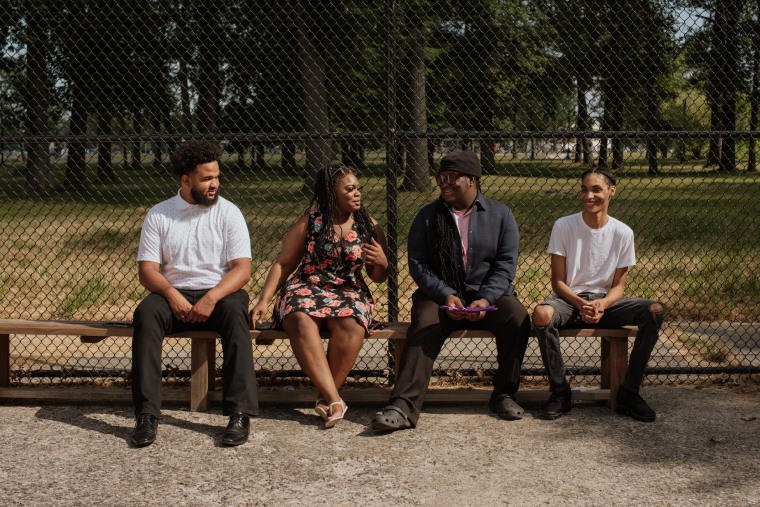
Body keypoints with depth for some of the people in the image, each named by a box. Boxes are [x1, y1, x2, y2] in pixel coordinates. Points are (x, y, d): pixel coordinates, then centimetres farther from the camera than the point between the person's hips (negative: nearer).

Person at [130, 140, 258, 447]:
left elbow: (242, 269, -7)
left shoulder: (229, 213, 2)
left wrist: (212, 298, -24)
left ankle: (240, 414, -36)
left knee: (235, 311, -35)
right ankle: (146, 414, -29)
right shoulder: (159, 215, 6)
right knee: (146, 313, -30)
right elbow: (147, 269, 1)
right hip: (174, 295, 1)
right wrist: (171, 294, -20)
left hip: (219, 292, -1)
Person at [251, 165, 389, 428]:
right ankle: (334, 399, -38)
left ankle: (324, 396, -21)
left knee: (351, 326, -35)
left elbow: (377, 277, 13)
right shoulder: (308, 222, 2)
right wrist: (264, 301, -6)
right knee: (301, 320, -36)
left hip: (349, 291, 1)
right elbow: (283, 264, 5)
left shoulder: (369, 226, 7)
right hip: (306, 288, -1)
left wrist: (382, 263, -11)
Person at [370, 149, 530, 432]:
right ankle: (404, 406, -37)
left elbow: (506, 264, -1)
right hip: (441, 295, 0)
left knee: (517, 317, -28)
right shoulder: (428, 217, 7)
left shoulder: (500, 215, 6)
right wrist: (446, 296, -17)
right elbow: (417, 264, -1)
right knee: (424, 324, -31)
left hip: (489, 295, 1)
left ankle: (504, 394, -8)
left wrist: (485, 299, -18)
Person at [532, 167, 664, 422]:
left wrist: (602, 304, -20)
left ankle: (628, 393, -13)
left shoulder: (622, 233, 0)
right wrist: (581, 304, -23)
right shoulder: (563, 226, -5)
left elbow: (618, 285, 2)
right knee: (542, 314, -37)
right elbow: (558, 282, -4)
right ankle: (559, 392, -17)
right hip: (569, 299, -2)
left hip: (604, 300, 2)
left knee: (654, 311, -24)